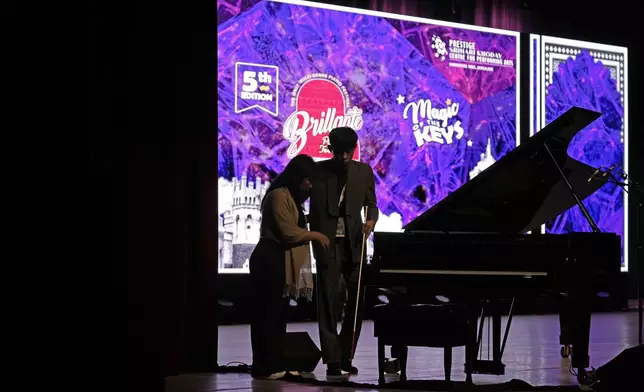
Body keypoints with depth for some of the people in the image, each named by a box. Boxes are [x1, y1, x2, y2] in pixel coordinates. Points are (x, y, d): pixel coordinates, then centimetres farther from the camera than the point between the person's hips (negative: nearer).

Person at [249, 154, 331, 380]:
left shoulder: (290, 196, 20)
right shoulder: (279, 196, -13)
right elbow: (288, 233, -18)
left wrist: (312, 237, 4)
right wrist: (315, 235, -7)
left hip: (280, 262, 11)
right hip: (271, 261, -11)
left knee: (277, 314, 9)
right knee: (268, 314, -8)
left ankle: (275, 365, 11)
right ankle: (265, 367, -7)